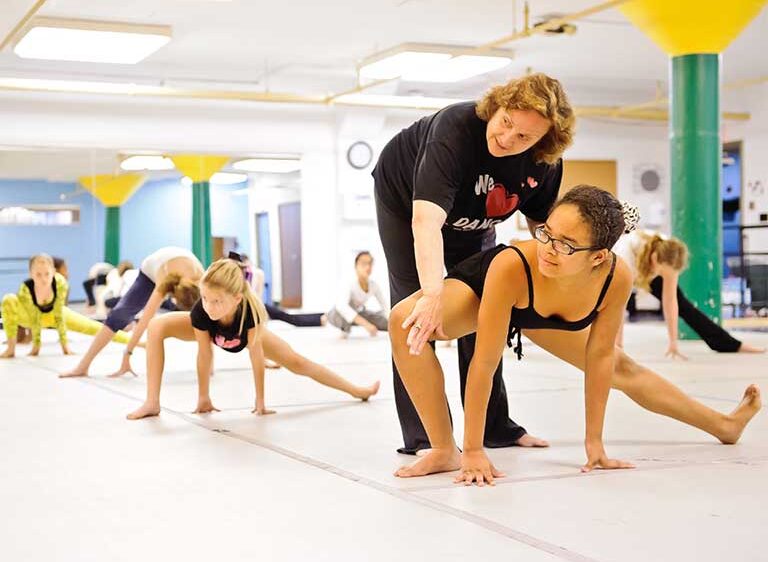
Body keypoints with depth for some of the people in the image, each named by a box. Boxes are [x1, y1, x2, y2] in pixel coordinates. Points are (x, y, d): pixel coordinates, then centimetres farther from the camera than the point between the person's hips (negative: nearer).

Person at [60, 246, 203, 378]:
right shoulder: (164, 284, -45)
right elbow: (144, 322, -44)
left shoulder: (200, 278, -39)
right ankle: (83, 367, -19)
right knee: (119, 314, -19)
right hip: (150, 271, -3)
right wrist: (127, 355, -45)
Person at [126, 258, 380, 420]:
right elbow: (205, 355, -30)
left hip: (245, 333, 0)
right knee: (156, 327, -23)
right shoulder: (200, 312, -43)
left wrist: (260, 401, -26)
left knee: (297, 362, 2)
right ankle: (152, 402, -19)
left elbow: (256, 356, -34)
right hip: (207, 329, 1)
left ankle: (358, 390, 20)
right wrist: (203, 397, -19)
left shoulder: (250, 309, -45)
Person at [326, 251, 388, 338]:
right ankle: (345, 329, -7)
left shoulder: (374, 285, -17)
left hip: (359, 313, 7)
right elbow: (341, 306, -52)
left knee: (387, 322, -7)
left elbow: (385, 307, -2)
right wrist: (366, 324, -57)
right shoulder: (350, 285, -34)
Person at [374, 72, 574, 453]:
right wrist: (434, 292, -66)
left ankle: (495, 427, 16)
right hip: (406, 202, -5)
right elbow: (426, 219, -54)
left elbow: (540, 221, -6)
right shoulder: (455, 127, -43)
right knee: (417, 312, -11)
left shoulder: (546, 163, -26)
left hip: (471, 220, 5)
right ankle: (422, 438, -7)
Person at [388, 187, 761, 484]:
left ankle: (725, 425, 41)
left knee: (622, 370, 16)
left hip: (540, 317, 4)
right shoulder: (511, 266, -46)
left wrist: (594, 441, -12)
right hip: (478, 291, -3)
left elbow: (599, 356, -18)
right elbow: (485, 362, -39)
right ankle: (446, 451, -22)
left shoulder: (616, 278, -34)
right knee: (406, 320, -35)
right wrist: (473, 450, -35)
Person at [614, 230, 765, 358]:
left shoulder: (668, 259, -34)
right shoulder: (627, 254, -47)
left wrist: (673, 342, -26)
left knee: (684, 306, -6)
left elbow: (670, 301, -27)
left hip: (649, 270, 2)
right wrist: (617, 345, -45)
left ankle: (733, 344, -1)